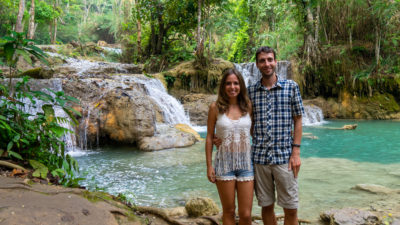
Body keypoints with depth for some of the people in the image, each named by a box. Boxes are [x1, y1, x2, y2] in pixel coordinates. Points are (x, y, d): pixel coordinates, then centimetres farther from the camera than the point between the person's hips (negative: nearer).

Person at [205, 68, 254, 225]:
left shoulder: (248, 106, 3)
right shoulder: (215, 107, -2)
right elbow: (209, 137, 1)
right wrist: (209, 166, -2)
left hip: (246, 161, 1)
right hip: (224, 161, -1)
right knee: (229, 212, 8)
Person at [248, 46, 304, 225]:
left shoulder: (291, 87, 2)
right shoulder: (251, 91, 7)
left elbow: (298, 121, 2)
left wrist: (296, 152, -5)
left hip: (284, 157, -2)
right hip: (259, 157, 2)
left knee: (291, 210, 2)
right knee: (266, 207, 11)